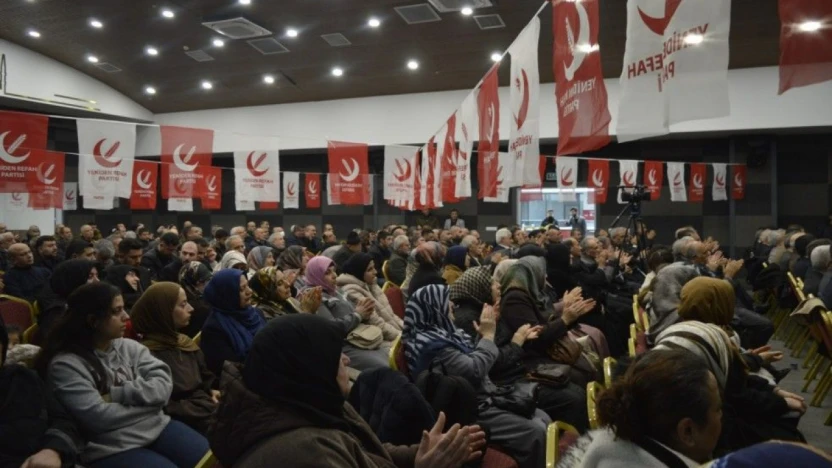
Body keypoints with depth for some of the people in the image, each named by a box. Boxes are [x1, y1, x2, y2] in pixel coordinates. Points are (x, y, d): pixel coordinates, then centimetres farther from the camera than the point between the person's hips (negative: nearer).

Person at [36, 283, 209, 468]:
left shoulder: (129, 347, 8)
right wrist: (148, 401, -7)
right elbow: (98, 417, -18)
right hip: (111, 449, -5)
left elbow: (163, 385, -2)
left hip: (157, 428, 5)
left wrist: (117, 395, -13)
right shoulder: (66, 364, -9)